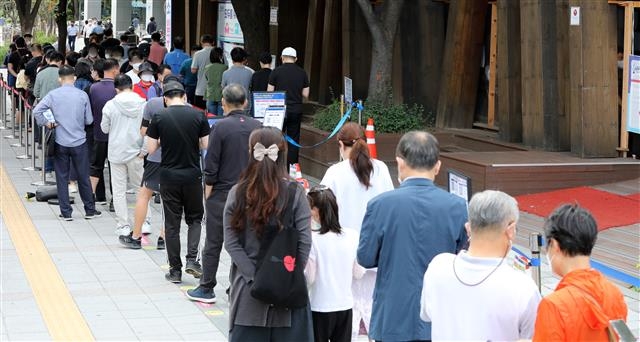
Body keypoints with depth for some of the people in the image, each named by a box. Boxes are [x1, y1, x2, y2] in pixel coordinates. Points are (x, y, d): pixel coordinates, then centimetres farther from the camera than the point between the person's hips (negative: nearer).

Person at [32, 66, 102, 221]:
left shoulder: (53, 95, -6)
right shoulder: (82, 95, -6)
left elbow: (36, 111, -13)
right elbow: (89, 120, -1)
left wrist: (46, 123, 1)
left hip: (60, 142, 0)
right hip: (79, 142, 0)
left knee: (62, 178, 8)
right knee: (83, 177, 11)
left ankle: (66, 212, 10)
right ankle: (90, 210, 19)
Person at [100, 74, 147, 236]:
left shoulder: (110, 105, -7)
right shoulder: (143, 104, -6)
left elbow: (105, 128, 3)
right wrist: (144, 150, 7)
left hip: (116, 153, -1)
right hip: (135, 152, 1)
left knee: (119, 191, 7)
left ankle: (123, 226, 8)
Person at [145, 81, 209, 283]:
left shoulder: (159, 118, -6)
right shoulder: (198, 116, -4)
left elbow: (151, 149, -4)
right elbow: (206, 145, -1)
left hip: (169, 177, 0)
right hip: (193, 175, 0)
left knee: (172, 224, 6)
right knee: (195, 218, 17)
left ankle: (175, 270, 9)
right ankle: (192, 259, 0)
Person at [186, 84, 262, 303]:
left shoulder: (221, 127, -12)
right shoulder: (257, 127, 0)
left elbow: (211, 166, -11)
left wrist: (208, 193, 0)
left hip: (222, 193, -3)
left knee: (213, 243, 6)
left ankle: (207, 288, 13)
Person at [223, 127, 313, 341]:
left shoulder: (237, 193, -3)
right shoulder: (295, 192, -8)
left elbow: (231, 243, -7)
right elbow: (304, 242, -10)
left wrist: (255, 277, -8)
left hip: (248, 292, 1)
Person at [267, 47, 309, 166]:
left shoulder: (277, 71, -6)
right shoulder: (302, 73, 1)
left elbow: (269, 92, -4)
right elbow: (306, 94, 3)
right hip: (296, 110, 2)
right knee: (294, 140, 6)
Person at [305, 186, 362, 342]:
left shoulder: (312, 239, -15)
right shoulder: (352, 236, -4)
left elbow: (309, 278, -11)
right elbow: (358, 273, 5)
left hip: (320, 308, -3)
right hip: (345, 306, 3)